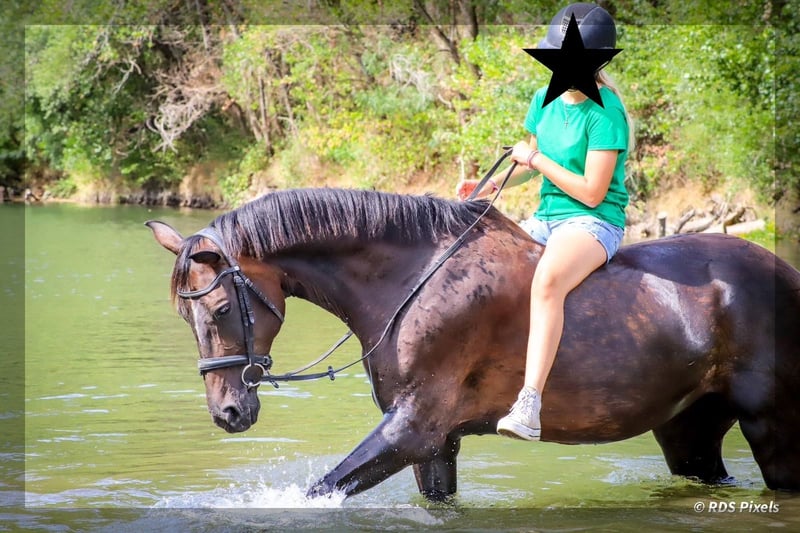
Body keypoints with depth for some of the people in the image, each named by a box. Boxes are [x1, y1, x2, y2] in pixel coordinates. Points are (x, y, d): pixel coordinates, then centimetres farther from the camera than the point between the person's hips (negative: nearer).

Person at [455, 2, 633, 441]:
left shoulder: (605, 113, -15)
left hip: (594, 222, -9)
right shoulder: (545, 100, 8)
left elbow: (592, 192, -19)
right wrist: (491, 185, 5)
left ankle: (529, 406, -47)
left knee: (547, 281, -38)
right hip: (545, 219, 9)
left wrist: (537, 160, -12)